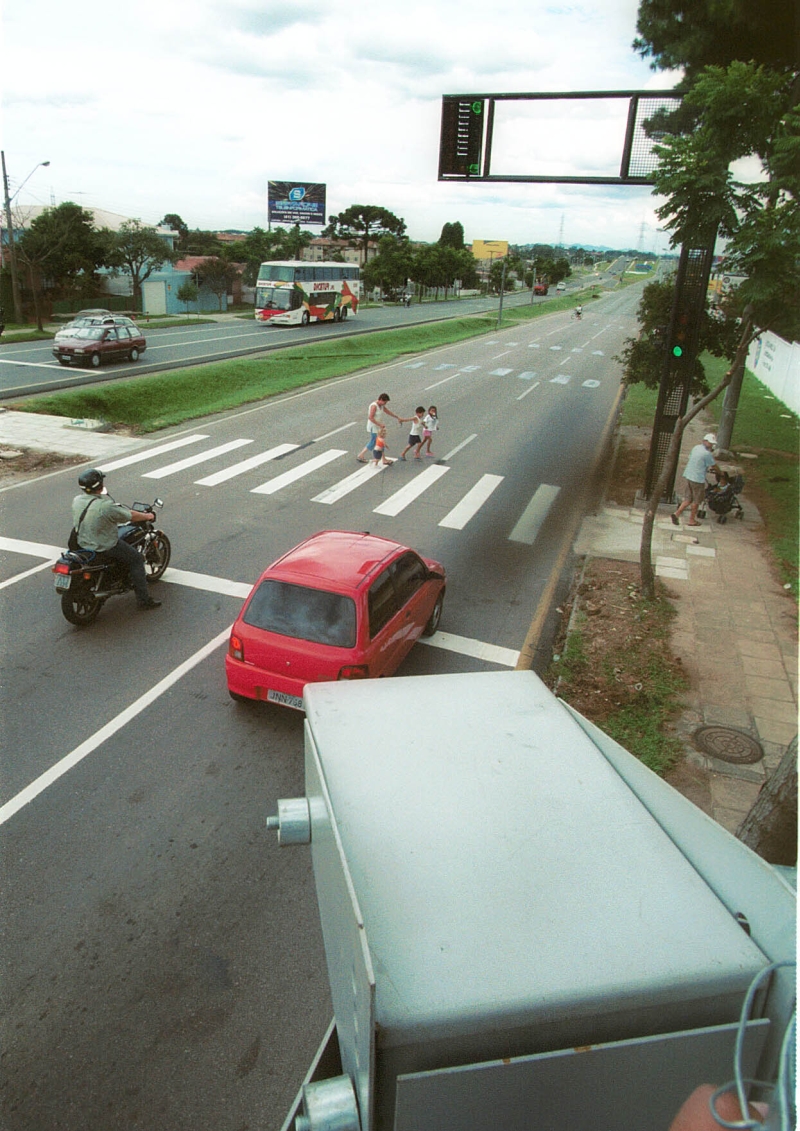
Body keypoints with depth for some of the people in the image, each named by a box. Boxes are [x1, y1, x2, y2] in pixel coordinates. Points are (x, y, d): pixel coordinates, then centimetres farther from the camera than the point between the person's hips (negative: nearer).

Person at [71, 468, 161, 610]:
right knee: (136, 559, 6)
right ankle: (143, 599, 6)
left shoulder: (77, 500, -5)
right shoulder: (107, 506, -27)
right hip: (104, 547, -8)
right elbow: (131, 516, -15)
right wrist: (148, 516, 4)